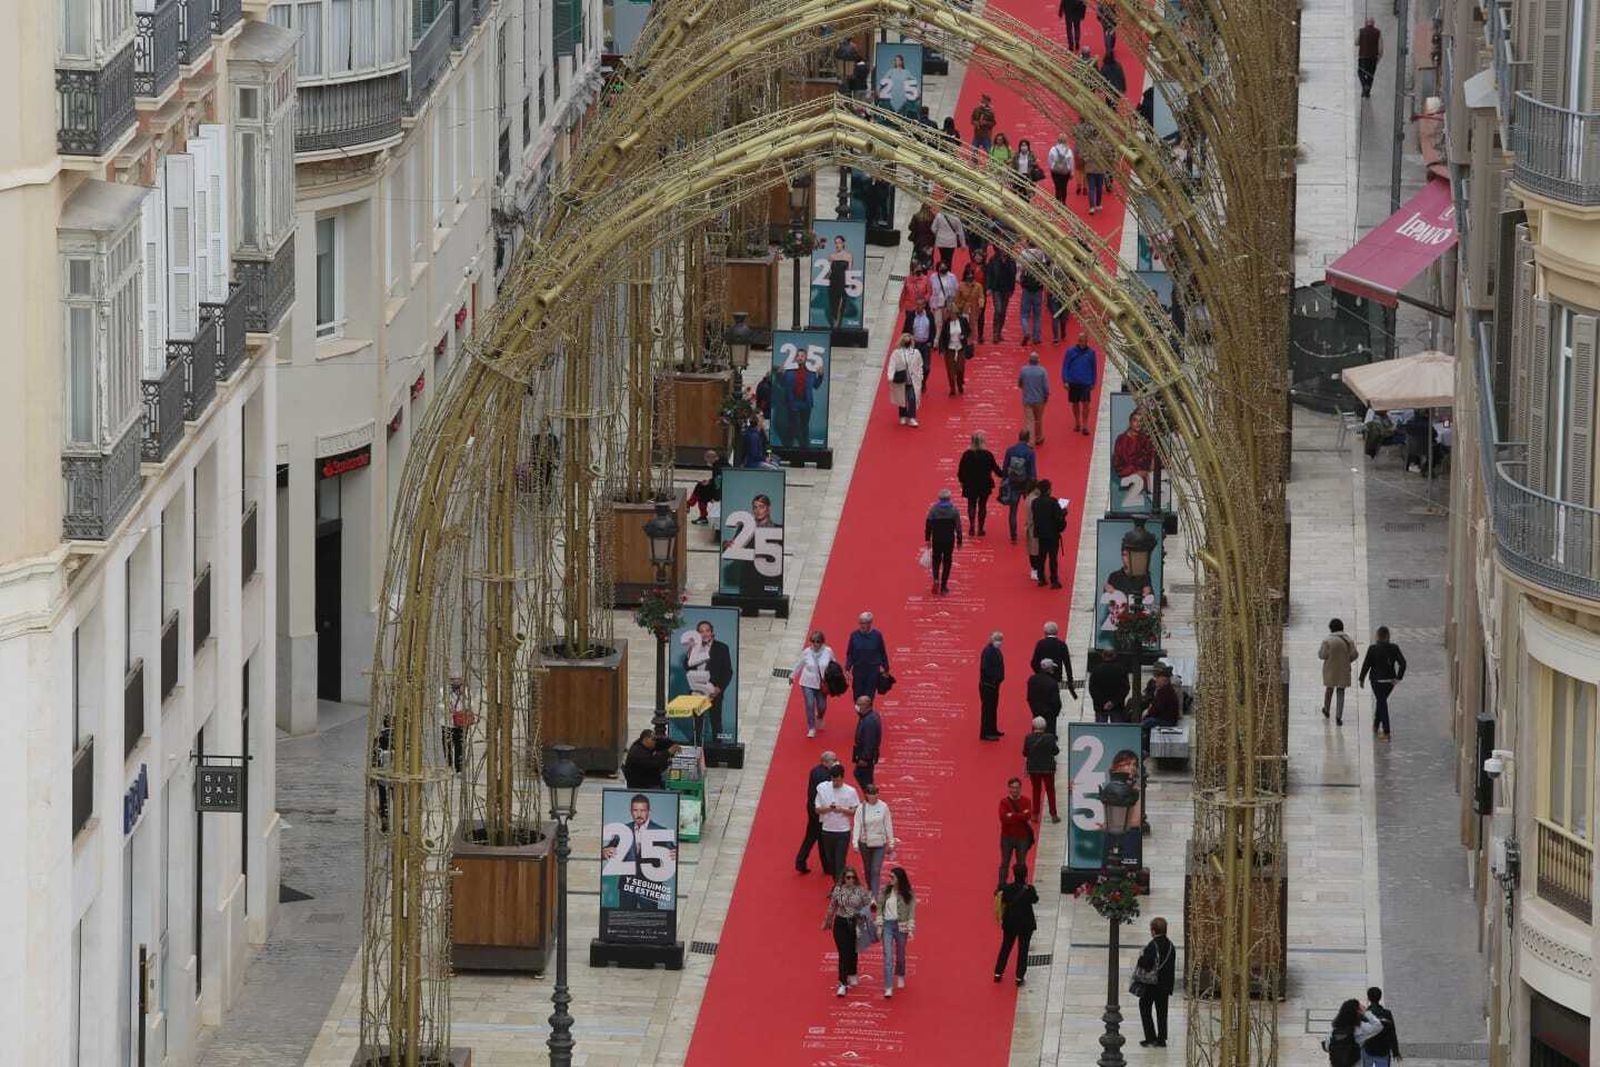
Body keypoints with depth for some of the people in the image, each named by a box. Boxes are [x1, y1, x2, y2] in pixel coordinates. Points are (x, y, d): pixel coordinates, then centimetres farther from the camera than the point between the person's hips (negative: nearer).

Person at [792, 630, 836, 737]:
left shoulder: (828, 651, -11)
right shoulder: (806, 652, -11)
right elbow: (799, 665, 4)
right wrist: (792, 676, 13)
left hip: (821, 684, 1)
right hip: (808, 683, -1)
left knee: (822, 706, 11)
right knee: (810, 705, -7)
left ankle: (820, 718, 48)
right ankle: (811, 729, 8)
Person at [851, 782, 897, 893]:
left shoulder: (883, 807, -7)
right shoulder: (861, 808, -7)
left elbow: (888, 825, 0)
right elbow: (857, 826, -9)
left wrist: (891, 842, 3)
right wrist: (855, 843, -17)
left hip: (880, 843, -1)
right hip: (865, 843, 1)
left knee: (875, 871, -9)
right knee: (868, 869, 15)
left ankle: (874, 896, -11)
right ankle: (870, 891, 34)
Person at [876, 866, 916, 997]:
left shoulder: (908, 894, -6)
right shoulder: (885, 891, 0)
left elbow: (911, 912, -4)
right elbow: (880, 909, 4)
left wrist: (910, 930, -9)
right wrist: (879, 926, -1)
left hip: (901, 926, -1)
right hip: (887, 925, 1)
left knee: (900, 955, 16)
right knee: (888, 956, -7)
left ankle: (900, 976, 45)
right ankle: (888, 988, -9)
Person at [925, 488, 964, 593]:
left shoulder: (933, 509, -5)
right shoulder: (954, 510, -6)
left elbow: (928, 525, -2)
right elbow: (958, 526, -4)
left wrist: (927, 539, 7)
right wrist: (959, 541, 5)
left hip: (936, 540, 0)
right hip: (949, 540, 0)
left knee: (936, 560, 17)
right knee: (947, 561, 10)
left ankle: (936, 579, -7)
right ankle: (943, 586, 10)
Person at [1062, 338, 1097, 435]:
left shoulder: (1091, 353, 1)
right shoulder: (1070, 352, -2)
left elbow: (1094, 369, 10)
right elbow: (1065, 367, 1)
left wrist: (1093, 383, 9)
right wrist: (1065, 381, -6)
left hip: (1086, 383, -1)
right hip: (1073, 383, 1)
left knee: (1085, 404, -8)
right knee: (1075, 404, 11)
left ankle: (1085, 426, -2)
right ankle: (1077, 423, 26)